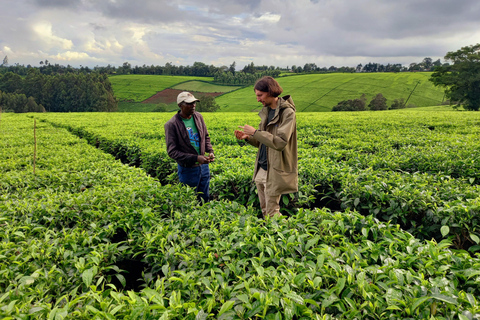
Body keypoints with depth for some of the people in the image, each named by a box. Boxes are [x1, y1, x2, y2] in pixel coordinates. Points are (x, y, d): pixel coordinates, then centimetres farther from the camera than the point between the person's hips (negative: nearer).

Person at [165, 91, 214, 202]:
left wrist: (210, 151, -7)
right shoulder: (172, 125, -17)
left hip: (204, 166, 5)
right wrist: (195, 158, -24)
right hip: (188, 169, -5)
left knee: (205, 198, 18)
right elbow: (172, 152, -17)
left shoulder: (198, 117, 0)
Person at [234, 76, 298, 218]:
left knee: (272, 213, 1)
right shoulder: (267, 110, 11)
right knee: (264, 210, 17)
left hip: (275, 172, -8)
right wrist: (247, 137, -2)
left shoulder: (287, 112, -15)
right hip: (261, 169, 8)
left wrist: (255, 132, -23)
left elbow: (280, 143, -25)